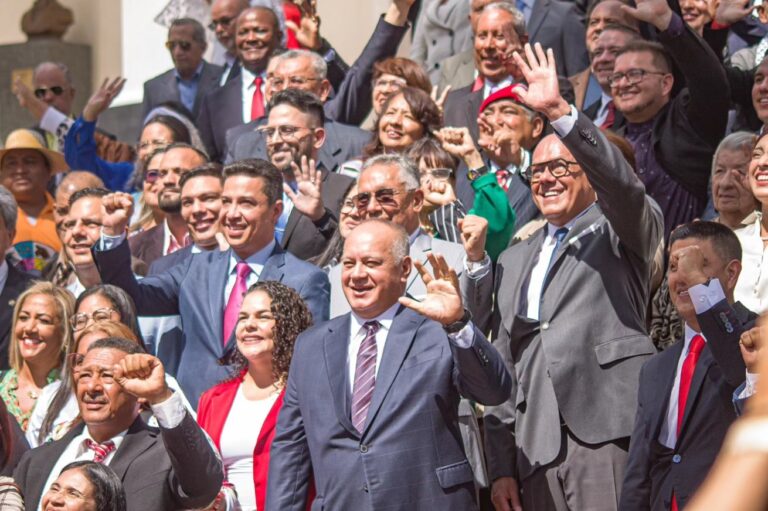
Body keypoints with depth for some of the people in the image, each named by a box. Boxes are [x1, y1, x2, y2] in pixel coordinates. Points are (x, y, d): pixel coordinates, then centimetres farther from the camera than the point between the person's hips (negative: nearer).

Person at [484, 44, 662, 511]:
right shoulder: (515, 261, 26)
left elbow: (621, 182, -14)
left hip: (605, 434, -6)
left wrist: (559, 111, -22)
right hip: (536, 449, 6)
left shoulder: (621, 231, 10)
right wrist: (501, 464, 14)